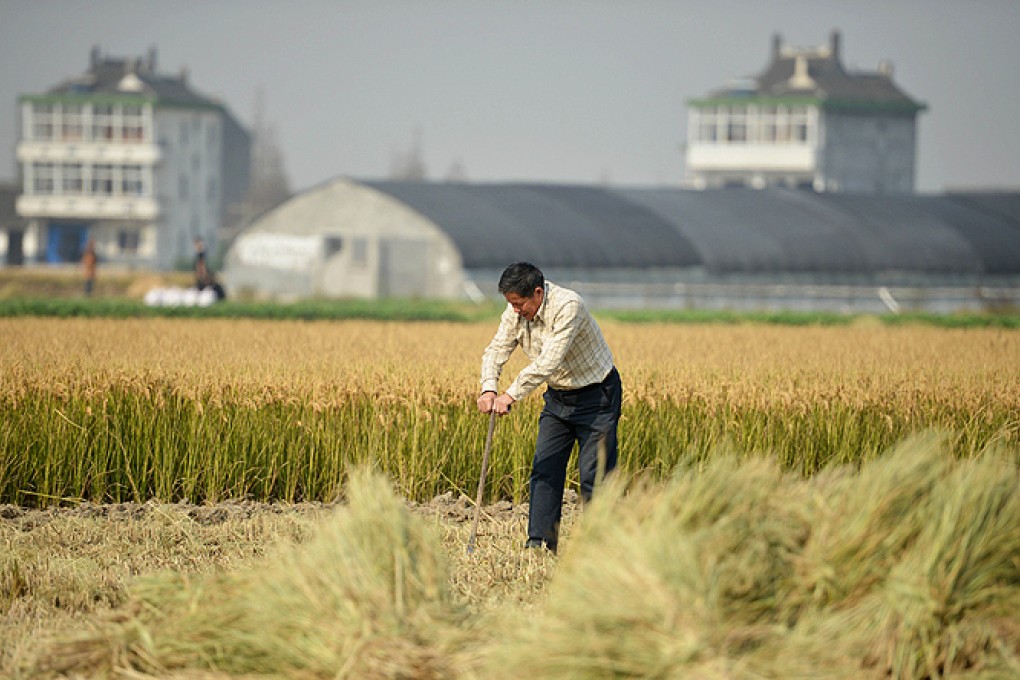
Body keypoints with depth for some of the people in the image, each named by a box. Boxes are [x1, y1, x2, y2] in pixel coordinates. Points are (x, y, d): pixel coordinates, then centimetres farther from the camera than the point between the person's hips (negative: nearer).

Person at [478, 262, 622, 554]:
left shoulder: (567, 305, -29)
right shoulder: (515, 313, -7)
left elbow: (549, 362, -35)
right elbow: (496, 350, -7)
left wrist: (511, 395, -37)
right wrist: (489, 389, -26)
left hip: (596, 395, -7)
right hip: (558, 396, 7)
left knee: (594, 475, -8)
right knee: (545, 470, 2)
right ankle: (539, 543, 4)